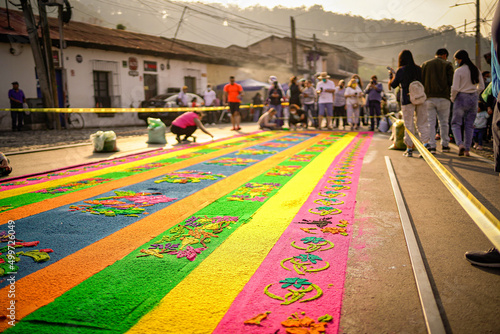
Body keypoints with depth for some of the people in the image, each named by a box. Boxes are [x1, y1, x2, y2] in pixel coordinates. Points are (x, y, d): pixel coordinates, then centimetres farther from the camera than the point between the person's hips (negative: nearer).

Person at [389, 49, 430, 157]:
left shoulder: (401, 70, -6)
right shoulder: (418, 69, 6)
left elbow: (393, 85, 3)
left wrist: (390, 76, 21)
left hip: (407, 100, -3)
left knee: (409, 125, 4)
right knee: (422, 123, 9)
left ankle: (409, 148, 7)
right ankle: (426, 143, -4)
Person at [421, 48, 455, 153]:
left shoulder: (425, 64, 10)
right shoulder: (447, 64, 4)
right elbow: (451, 81, -4)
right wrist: (450, 94, 10)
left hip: (429, 98, 1)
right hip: (443, 97, -1)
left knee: (430, 122, 2)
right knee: (444, 122, 10)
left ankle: (432, 146, -1)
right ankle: (445, 145, 18)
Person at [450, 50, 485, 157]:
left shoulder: (459, 71, -10)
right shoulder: (476, 70, 7)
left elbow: (455, 88, -14)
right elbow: (481, 86, 9)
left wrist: (453, 98, 1)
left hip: (461, 98, -5)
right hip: (474, 98, 5)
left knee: (456, 123, 3)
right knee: (469, 125, 9)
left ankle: (460, 144, -18)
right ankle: (467, 149, 9)